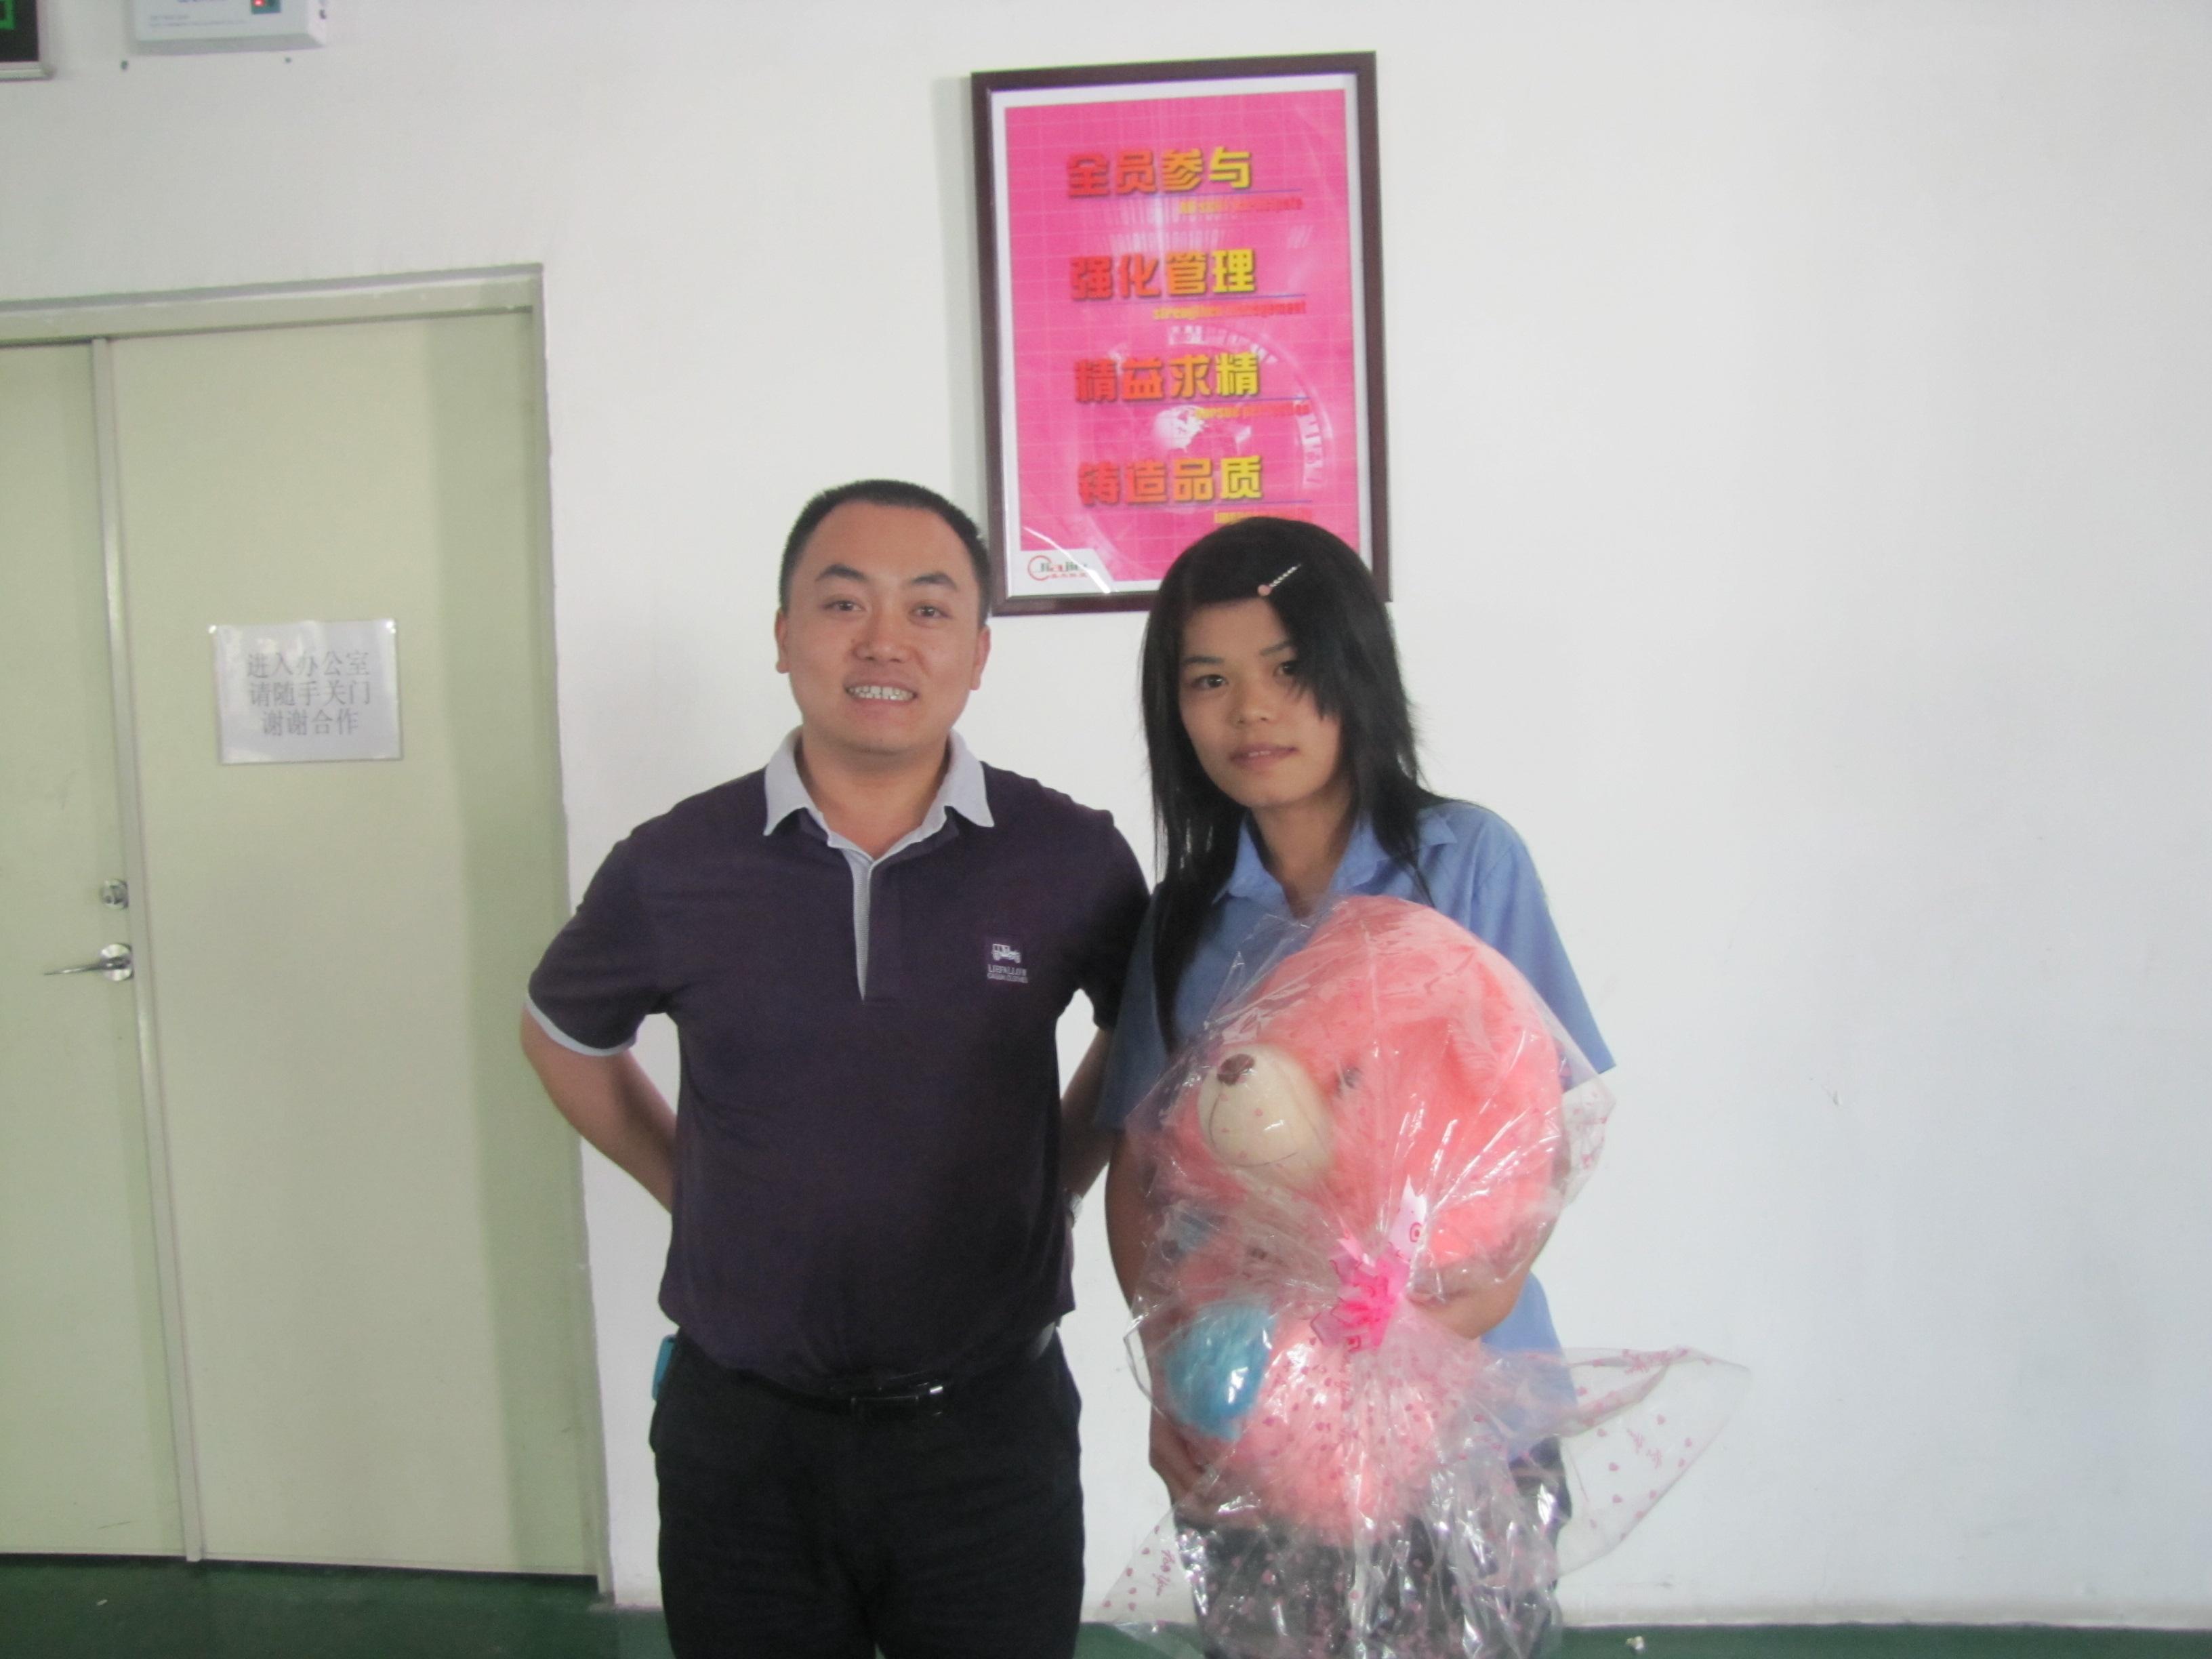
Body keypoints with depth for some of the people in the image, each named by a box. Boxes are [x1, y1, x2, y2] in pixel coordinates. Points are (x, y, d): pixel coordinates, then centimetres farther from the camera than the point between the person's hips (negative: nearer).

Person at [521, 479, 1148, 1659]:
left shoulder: (1070, 862, -9)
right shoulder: (674, 869, -7)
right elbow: (562, 1036, 13)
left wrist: (1052, 1176, 3)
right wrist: (691, 1188, 6)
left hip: (989, 1426, 0)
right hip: (741, 1429, 1)